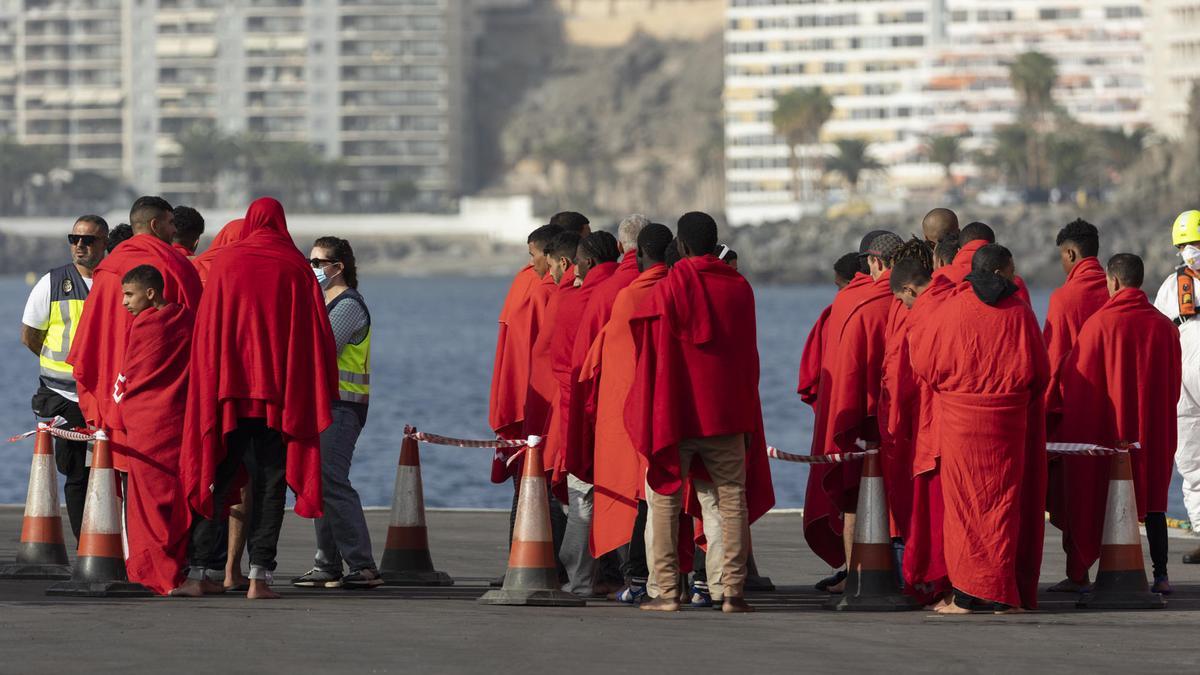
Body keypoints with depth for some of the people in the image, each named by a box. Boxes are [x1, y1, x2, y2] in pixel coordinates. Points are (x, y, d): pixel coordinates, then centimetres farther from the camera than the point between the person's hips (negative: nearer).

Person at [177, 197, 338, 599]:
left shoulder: (225, 262, 3)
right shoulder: (296, 268, 1)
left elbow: (205, 329, 4)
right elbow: (318, 333, 1)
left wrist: (211, 391, 11)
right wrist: (322, 394, 9)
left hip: (228, 391, 1)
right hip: (281, 394, -1)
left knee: (217, 480, 7)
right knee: (270, 485, 1)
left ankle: (200, 572, 3)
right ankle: (259, 576, -7)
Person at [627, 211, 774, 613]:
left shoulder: (668, 289, -6)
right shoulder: (739, 289, 4)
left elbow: (652, 354, -3)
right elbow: (749, 355, 9)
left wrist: (650, 414, 5)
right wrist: (746, 414, 16)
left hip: (675, 411, -2)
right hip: (728, 413, 2)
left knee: (665, 500, 4)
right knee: (732, 500, 4)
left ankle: (666, 591, -2)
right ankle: (733, 591, -3)